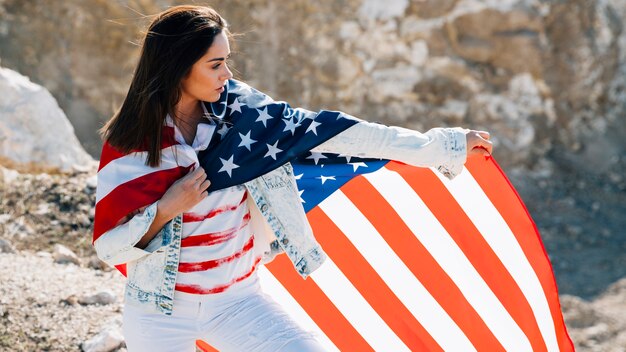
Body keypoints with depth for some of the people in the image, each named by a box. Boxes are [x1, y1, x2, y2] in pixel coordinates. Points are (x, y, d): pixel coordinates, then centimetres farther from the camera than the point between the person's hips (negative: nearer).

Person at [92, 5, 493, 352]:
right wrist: (166, 210, -25)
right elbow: (110, 245, -11)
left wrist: (443, 145, -11)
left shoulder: (243, 113, -7)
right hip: (160, 312, -2)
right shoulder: (130, 142, -13)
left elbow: (336, 133, -9)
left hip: (237, 300, 2)